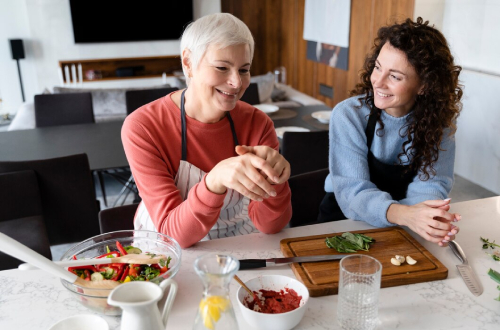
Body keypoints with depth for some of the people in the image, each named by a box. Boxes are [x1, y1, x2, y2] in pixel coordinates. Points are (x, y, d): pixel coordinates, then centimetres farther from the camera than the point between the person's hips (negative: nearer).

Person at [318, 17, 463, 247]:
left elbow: (429, 184, -12)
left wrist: (434, 219, -35)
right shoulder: (348, 116, -17)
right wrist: (403, 214, -41)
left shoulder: (439, 119, -8)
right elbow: (353, 192, -23)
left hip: (401, 229, 3)